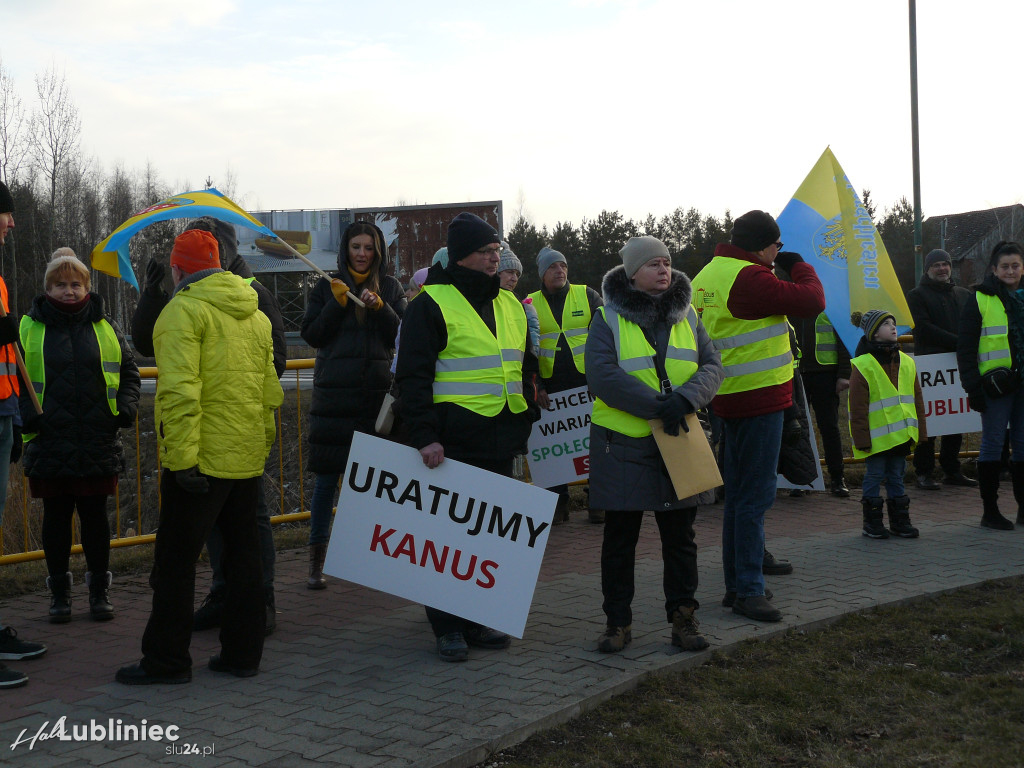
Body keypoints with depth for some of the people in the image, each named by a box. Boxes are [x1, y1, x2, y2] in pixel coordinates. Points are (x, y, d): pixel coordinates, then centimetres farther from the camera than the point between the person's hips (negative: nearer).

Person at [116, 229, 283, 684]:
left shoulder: (184, 310, -10)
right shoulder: (256, 315, 15)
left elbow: (180, 390, -20)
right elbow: (270, 392, 18)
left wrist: (183, 456, -21)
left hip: (201, 458, -7)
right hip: (248, 457, 8)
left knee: (175, 561, 1)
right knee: (243, 555, 13)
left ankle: (166, 660, 7)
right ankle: (242, 653, 19)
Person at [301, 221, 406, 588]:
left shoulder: (390, 288, 11)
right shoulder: (327, 287, 8)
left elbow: (403, 335, 3)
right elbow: (311, 335, 1)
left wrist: (380, 307, -11)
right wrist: (337, 303, -10)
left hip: (379, 392, 1)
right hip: (335, 393, -1)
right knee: (327, 476, -2)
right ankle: (317, 557, 6)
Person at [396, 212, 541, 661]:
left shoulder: (510, 304, 16)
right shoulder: (433, 303, -6)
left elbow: (525, 368, 25)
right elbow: (413, 375, -10)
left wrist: (529, 418, 19)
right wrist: (424, 434, -18)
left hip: (500, 440, 7)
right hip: (453, 441, -7)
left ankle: (478, 619, 22)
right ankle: (448, 627, 8)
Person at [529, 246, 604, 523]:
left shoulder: (587, 295, 3)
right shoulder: (531, 304, 5)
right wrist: (536, 387, -2)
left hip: (588, 383, -1)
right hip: (551, 386, 1)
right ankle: (558, 503, 14)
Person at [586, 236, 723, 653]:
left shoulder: (686, 316, 9)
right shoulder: (608, 318, -4)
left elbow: (712, 366, 1)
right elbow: (602, 376, -17)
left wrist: (685, 399, -19)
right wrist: (657, 406, -22)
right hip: (622, 445, -3)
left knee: (680, 534, 9)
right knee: (620, 537, 6)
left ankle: (683, 615, 20)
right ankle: (617, 621, 16)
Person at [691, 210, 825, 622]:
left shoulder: (707, 275, 11)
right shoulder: (748, 277, -18)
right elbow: (811, 301, -18)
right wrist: (800, 266, -2)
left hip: (732, 398, 10)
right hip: (759, 398, -10)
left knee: (738, 493, 16)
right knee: (756, 495, -5)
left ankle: (736, 584, 25)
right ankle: (748, 591, -2)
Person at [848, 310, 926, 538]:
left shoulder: (906, 363, 10)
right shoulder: (863, 366, -9)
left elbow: (916, 399, 15)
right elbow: (858, 407, -10)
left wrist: (920, 431, 11)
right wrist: (862, 438, -12)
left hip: (901, 434, 5)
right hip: (877, 437, -5)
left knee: (897, 476, 12)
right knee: (875, 475, 2)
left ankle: (899, 521, 20)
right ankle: (872, 523, 12)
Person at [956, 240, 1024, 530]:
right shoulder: (980, 299, -2)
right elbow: (965, 348, -4)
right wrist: (973, 387, -11)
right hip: (995, 384, -4)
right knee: (993, 443, 0)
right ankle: (990, 510, 8)